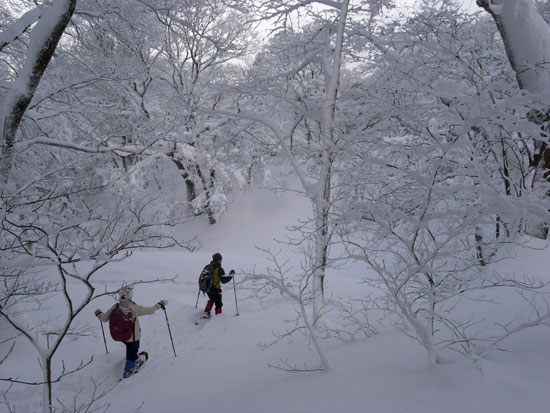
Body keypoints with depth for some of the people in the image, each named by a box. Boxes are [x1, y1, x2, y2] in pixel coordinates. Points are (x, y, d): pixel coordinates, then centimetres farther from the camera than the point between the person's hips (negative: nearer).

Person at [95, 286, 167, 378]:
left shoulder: (115, 307, -17)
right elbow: (150, 310, -18)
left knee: (132, 350, 34)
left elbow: (104, 319, -4)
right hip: (133, 337, -5)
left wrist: (99, 313, 18)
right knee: (131, 356, 17)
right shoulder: (134, 308, -28)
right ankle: (127, 375, 26)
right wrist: (159, 304, -2)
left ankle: (137, 361, 55)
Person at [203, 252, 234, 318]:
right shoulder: (219, 269, -18)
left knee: (211, 300, 32)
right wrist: (231, 275, -5)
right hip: (215, 290, -6)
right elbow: (224, 280, -18)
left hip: (207, 289, 7)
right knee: (218, 304, 9)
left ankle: (206, 312, 26)